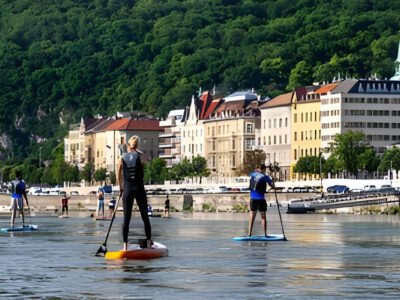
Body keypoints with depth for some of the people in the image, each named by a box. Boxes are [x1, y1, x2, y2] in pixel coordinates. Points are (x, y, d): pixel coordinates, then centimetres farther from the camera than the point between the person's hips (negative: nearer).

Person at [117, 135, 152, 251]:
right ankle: (149, 242, 6)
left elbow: (118, 176, 5)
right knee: (145, 217, 9)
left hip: (127, 189, 1)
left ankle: (125, 245, -1)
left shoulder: (122, 158, 3)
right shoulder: (139, 156, -1)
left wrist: (121, 189, 19)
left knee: (126, 218, 3)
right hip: (139, 188, -1)